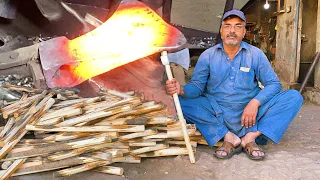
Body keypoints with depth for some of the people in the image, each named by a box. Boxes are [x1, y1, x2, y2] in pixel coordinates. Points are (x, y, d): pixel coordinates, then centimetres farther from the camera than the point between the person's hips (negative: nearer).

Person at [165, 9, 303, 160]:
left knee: (294, 97, -15)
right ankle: (229, 137, -20)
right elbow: (197, 86, -4)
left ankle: (250, 136, -19)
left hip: (250, 116, 1)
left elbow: (273, 83, -1)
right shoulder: (208, 56, 1)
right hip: (218, 117, 0)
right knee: (181, 102, -24)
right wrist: (181, 90, -28)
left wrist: (255, 102, -20)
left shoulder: (255, 54, 2)